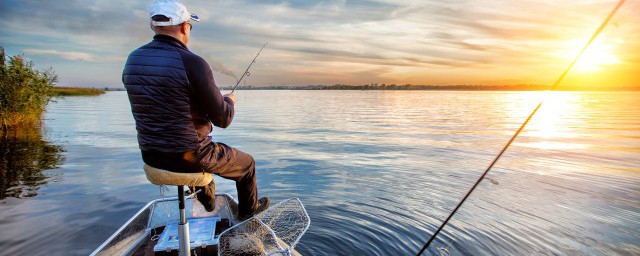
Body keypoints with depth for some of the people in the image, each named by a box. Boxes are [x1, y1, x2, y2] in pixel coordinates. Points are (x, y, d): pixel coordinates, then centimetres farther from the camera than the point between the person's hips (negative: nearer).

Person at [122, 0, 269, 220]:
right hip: (190, 157, -7)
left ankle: (207, 199, 55)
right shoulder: (193, 63, -21)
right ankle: (248, 208, 43)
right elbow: (223, 119, -17)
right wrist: (229, 101, 6)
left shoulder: (132, 61, 0)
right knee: (246, 163, 21)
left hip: (151, 157, 7)